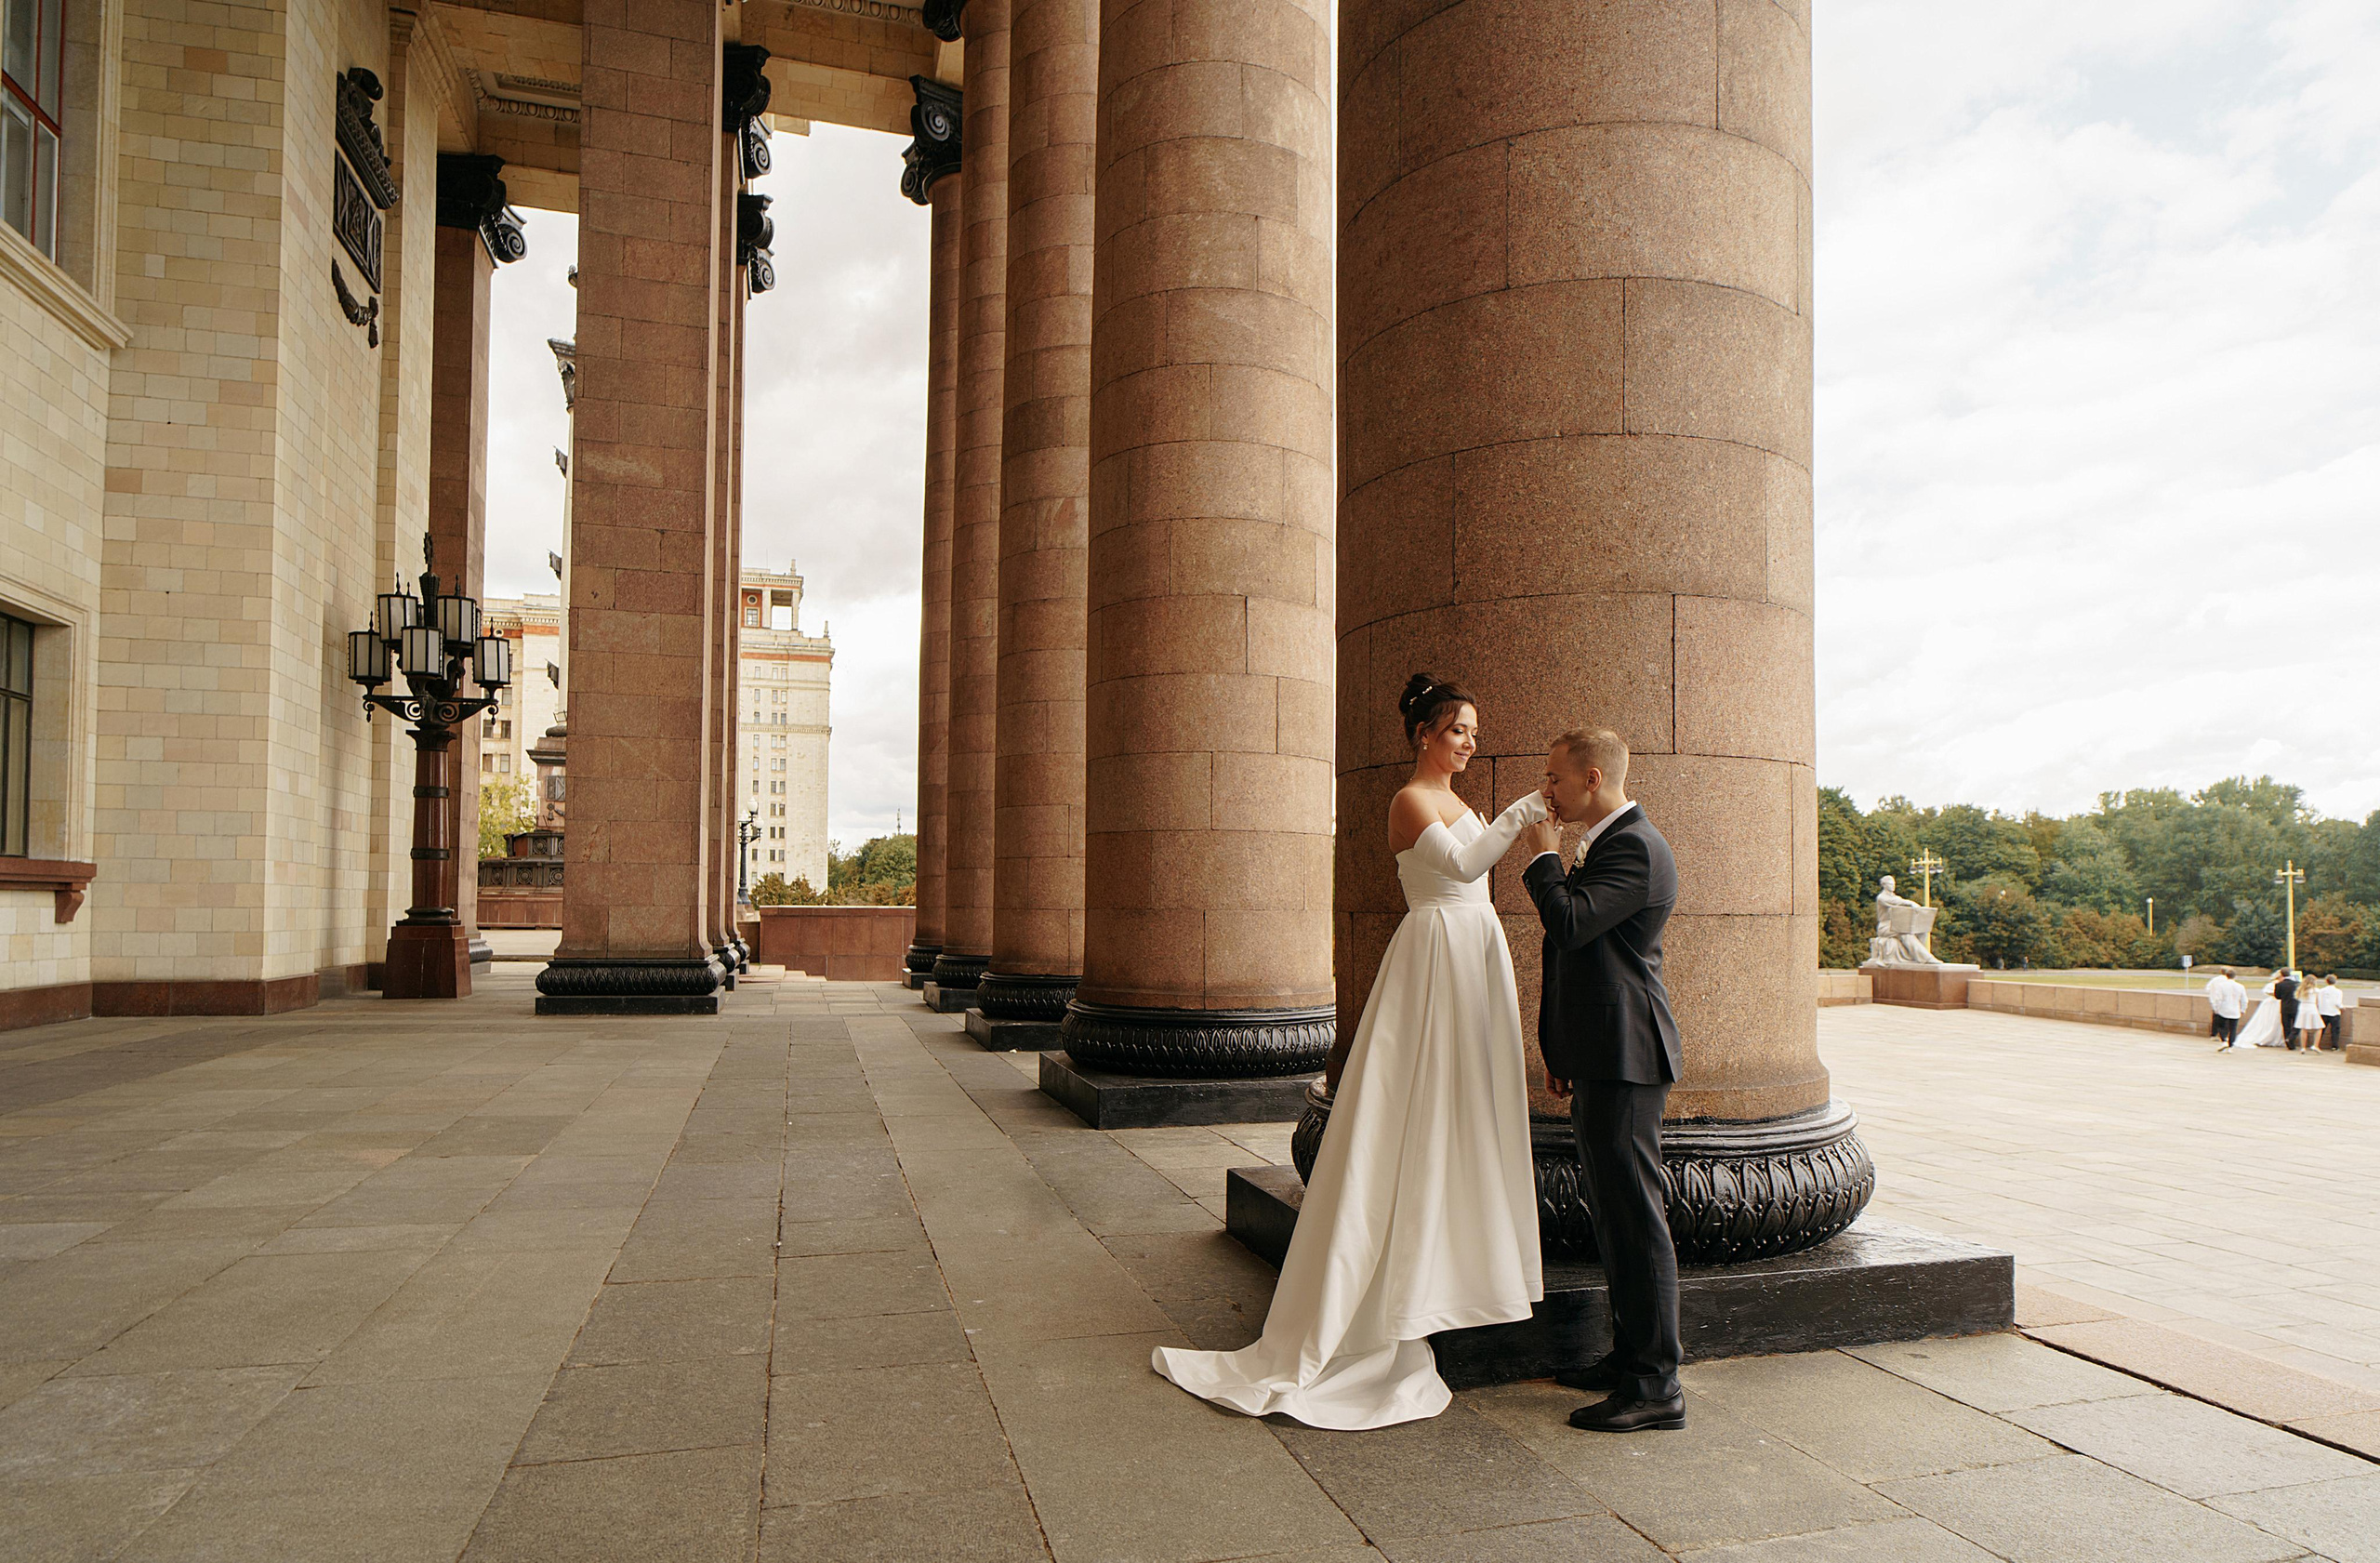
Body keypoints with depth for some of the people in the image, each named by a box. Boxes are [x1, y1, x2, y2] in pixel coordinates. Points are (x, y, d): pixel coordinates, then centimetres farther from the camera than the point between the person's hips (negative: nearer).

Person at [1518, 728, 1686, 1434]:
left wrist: (1544, 858, -9)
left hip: (1623, 1058, -11)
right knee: (1612, 1211, 16)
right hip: (1601, 1056, 11)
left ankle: (1656, 1385, 1)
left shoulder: (1634, 848, -15)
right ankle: (1630, 1355, 26)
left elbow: (1569, 924, -27)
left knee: (1634, 1213, -6)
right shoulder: (1610, 844, 19)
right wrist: (1563, 1049, 24)